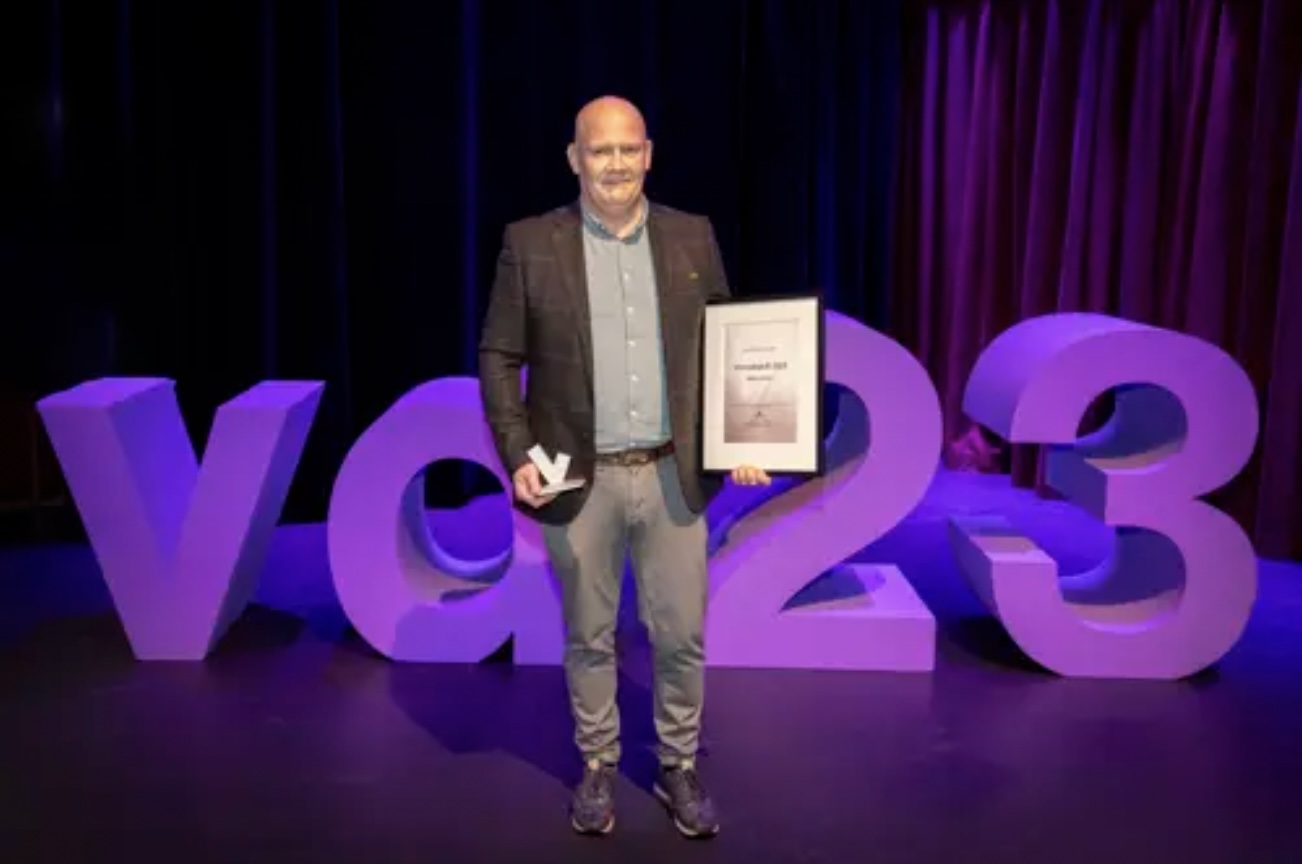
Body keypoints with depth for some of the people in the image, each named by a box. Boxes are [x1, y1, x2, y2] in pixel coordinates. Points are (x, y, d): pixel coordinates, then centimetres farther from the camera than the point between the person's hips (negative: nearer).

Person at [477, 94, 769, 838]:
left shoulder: (693, 237, 3)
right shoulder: (531, 244, -3)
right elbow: (499, 359, -1)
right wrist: (518, 457, -11)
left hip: (674, 474, 2)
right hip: (580, 479, -1)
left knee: (683, 634, 10)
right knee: (590, 636, 13)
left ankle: (681, 769, 30)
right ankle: (598, 767, 33)